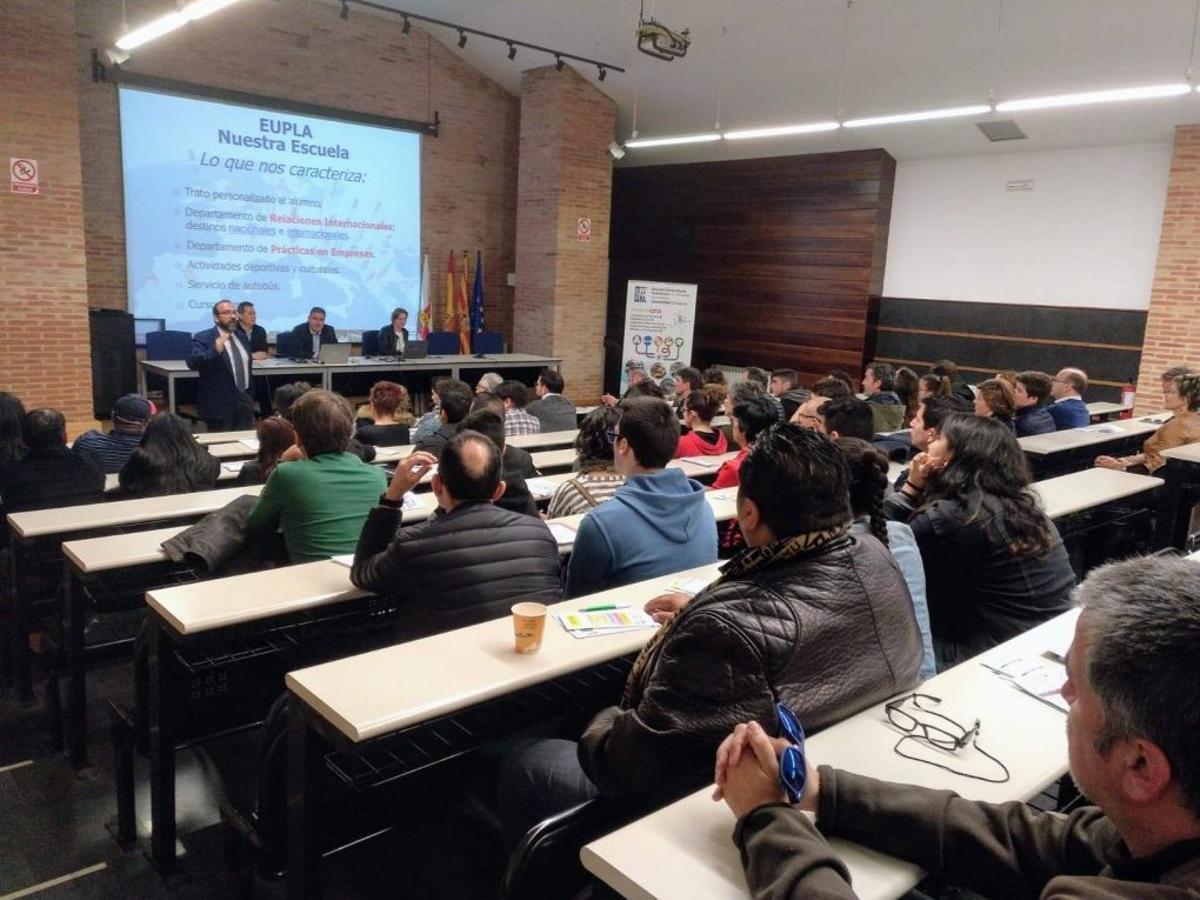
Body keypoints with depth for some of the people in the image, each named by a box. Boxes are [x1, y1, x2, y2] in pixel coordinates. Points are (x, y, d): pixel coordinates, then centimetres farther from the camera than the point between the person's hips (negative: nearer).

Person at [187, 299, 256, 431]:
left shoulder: (241, 337, 13)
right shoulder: (203, 338, -7)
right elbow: (192, 362, -23)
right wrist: (215, 350, -38)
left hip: (244, 402, 6)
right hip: (219, 404, -6)